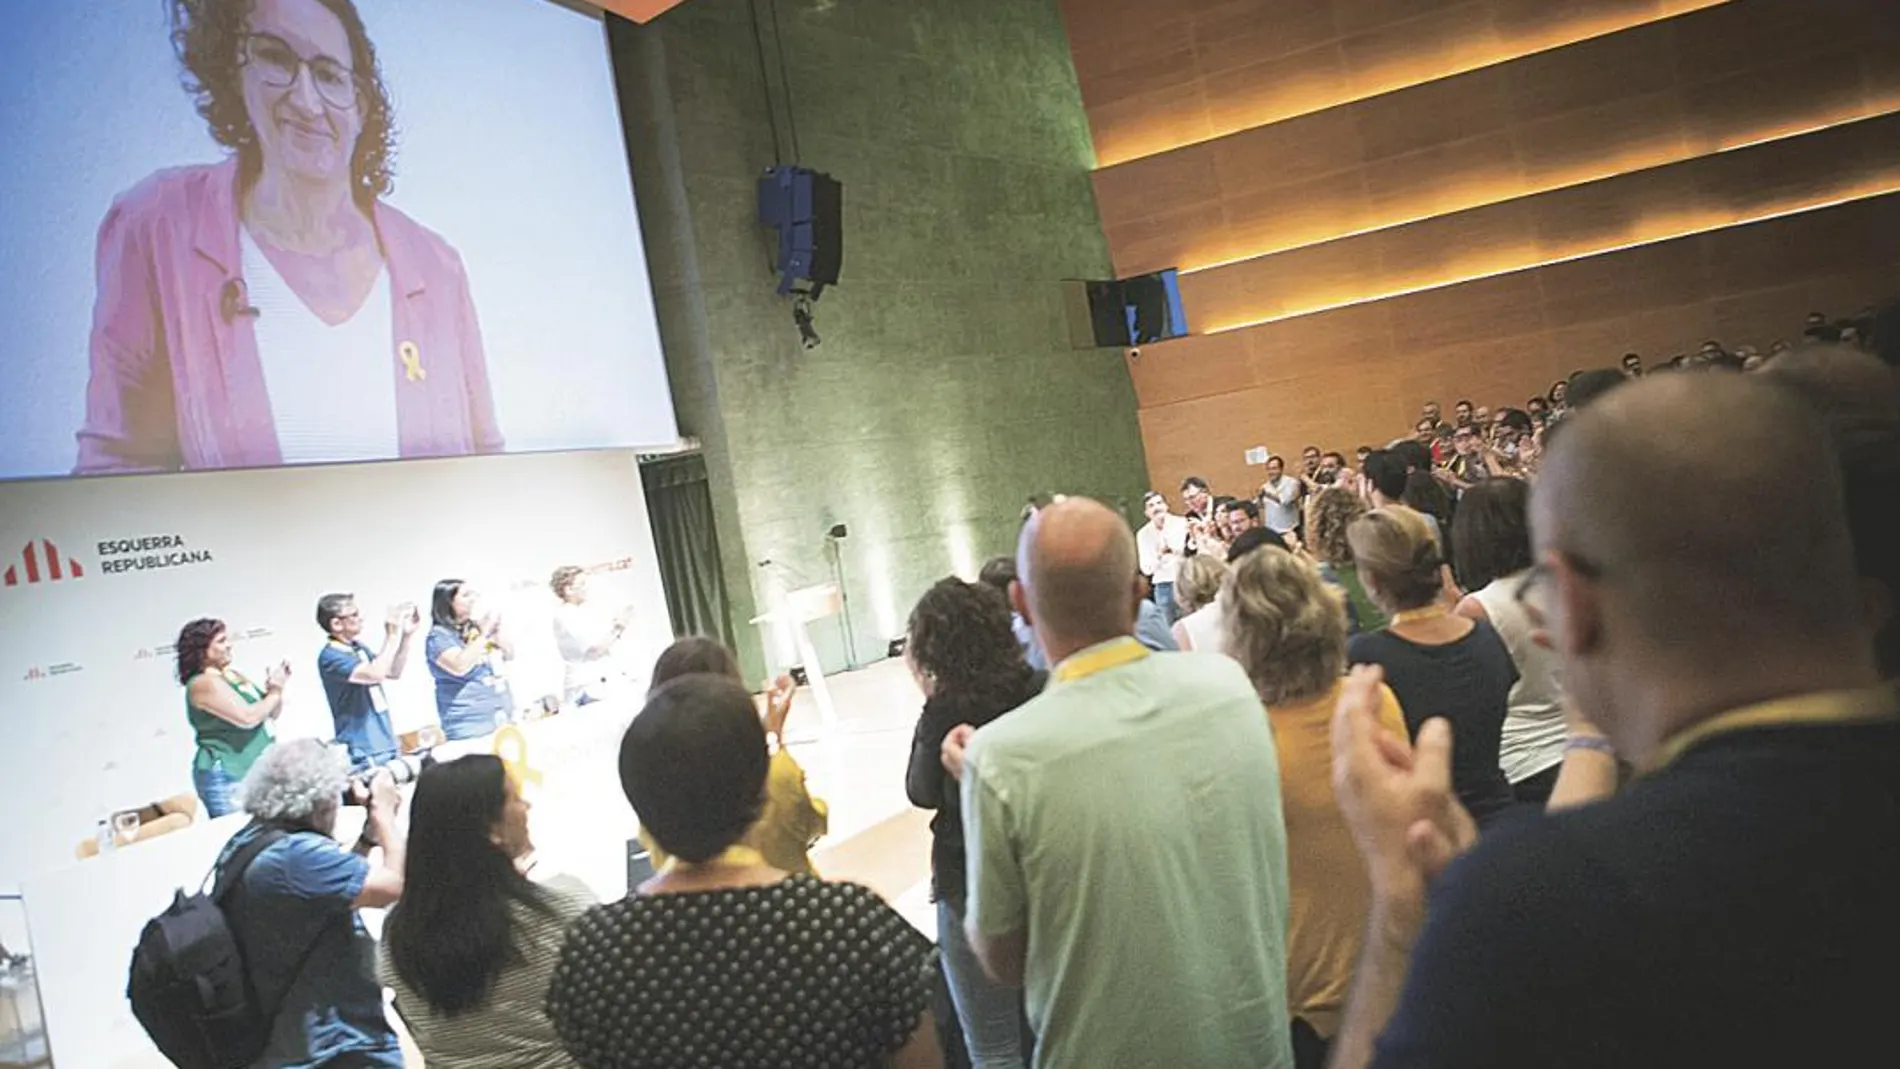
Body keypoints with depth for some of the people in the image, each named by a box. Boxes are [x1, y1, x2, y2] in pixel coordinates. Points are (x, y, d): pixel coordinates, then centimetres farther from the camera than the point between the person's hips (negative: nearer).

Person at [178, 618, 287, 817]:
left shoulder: (234, 675, 12)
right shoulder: (204, 683, -14)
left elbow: (270, 714, 20)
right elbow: (247, 718, -24)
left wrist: (276, 688, 1)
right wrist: (275, 692, -9)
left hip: (253, 772, 9)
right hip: (226, 777, -9)